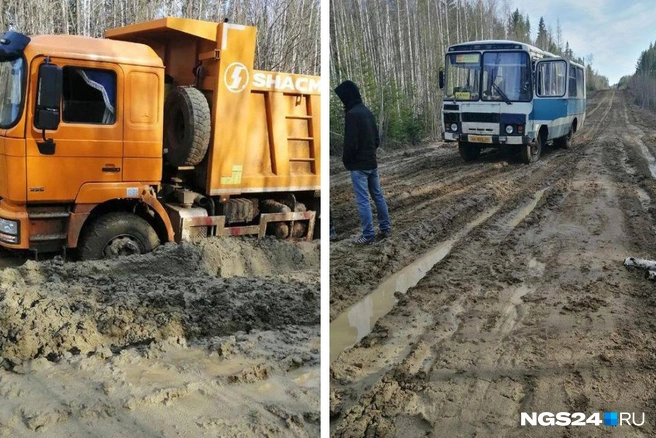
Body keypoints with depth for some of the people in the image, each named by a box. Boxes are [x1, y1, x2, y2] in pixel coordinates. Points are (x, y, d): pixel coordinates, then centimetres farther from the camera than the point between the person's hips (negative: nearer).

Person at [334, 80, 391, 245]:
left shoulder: (351, 114, -17)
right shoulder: (368, 112, 11)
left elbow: (350, 143, -21)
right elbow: (377, 139, 16)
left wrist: (346, 160, -6)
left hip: (359, 165, -9)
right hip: (372, 162, 9)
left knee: (363, 200, -4)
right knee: (378, 196, 15)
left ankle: (368, 235, 0)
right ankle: (385, 228, 24)